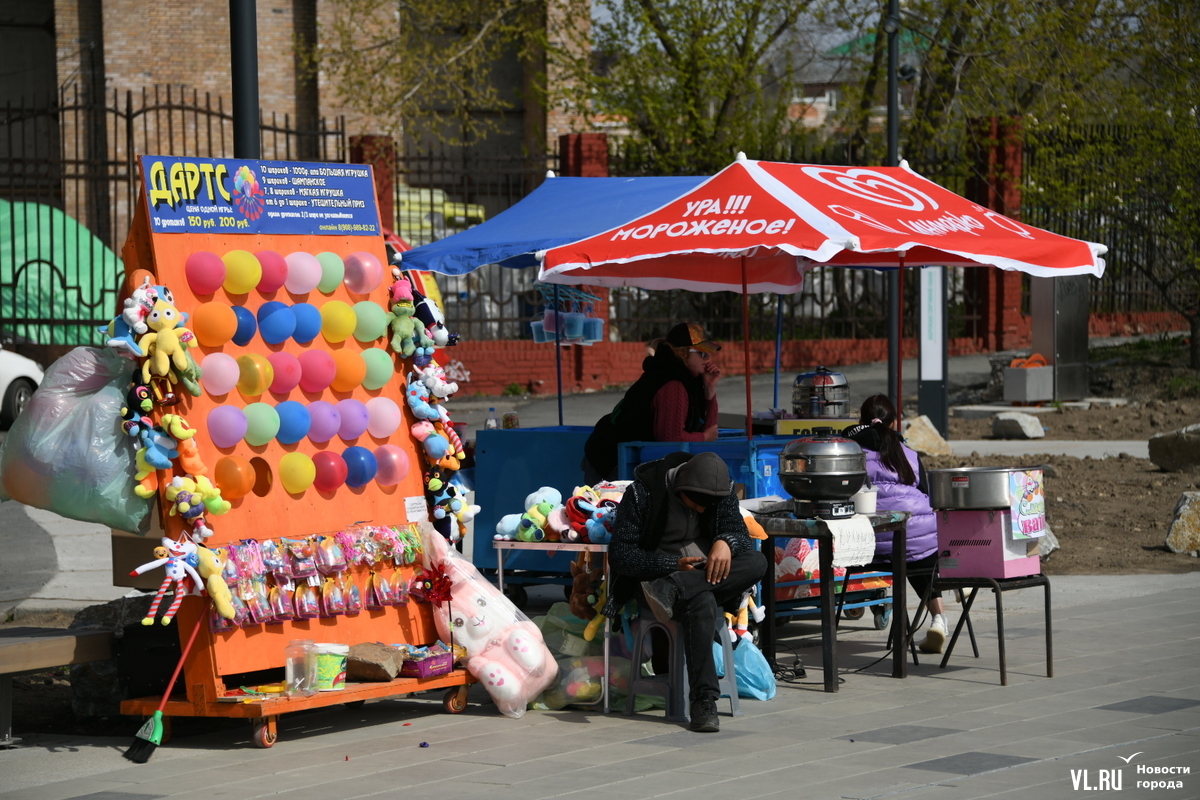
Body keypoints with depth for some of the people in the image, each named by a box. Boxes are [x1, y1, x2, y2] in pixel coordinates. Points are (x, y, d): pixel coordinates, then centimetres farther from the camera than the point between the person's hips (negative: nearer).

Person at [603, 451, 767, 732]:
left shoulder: (721, 492, 3)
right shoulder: (642, 492, -11)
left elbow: (742, 537, -3)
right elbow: (619, 556, -14)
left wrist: (725, 542, -28)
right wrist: (674, 564, -24)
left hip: (708, 575, 5)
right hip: (654, 577, -5)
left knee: (756, 563, -27)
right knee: (702, 604, -38)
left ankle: (669, 590, -37)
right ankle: (704, 702, -41)